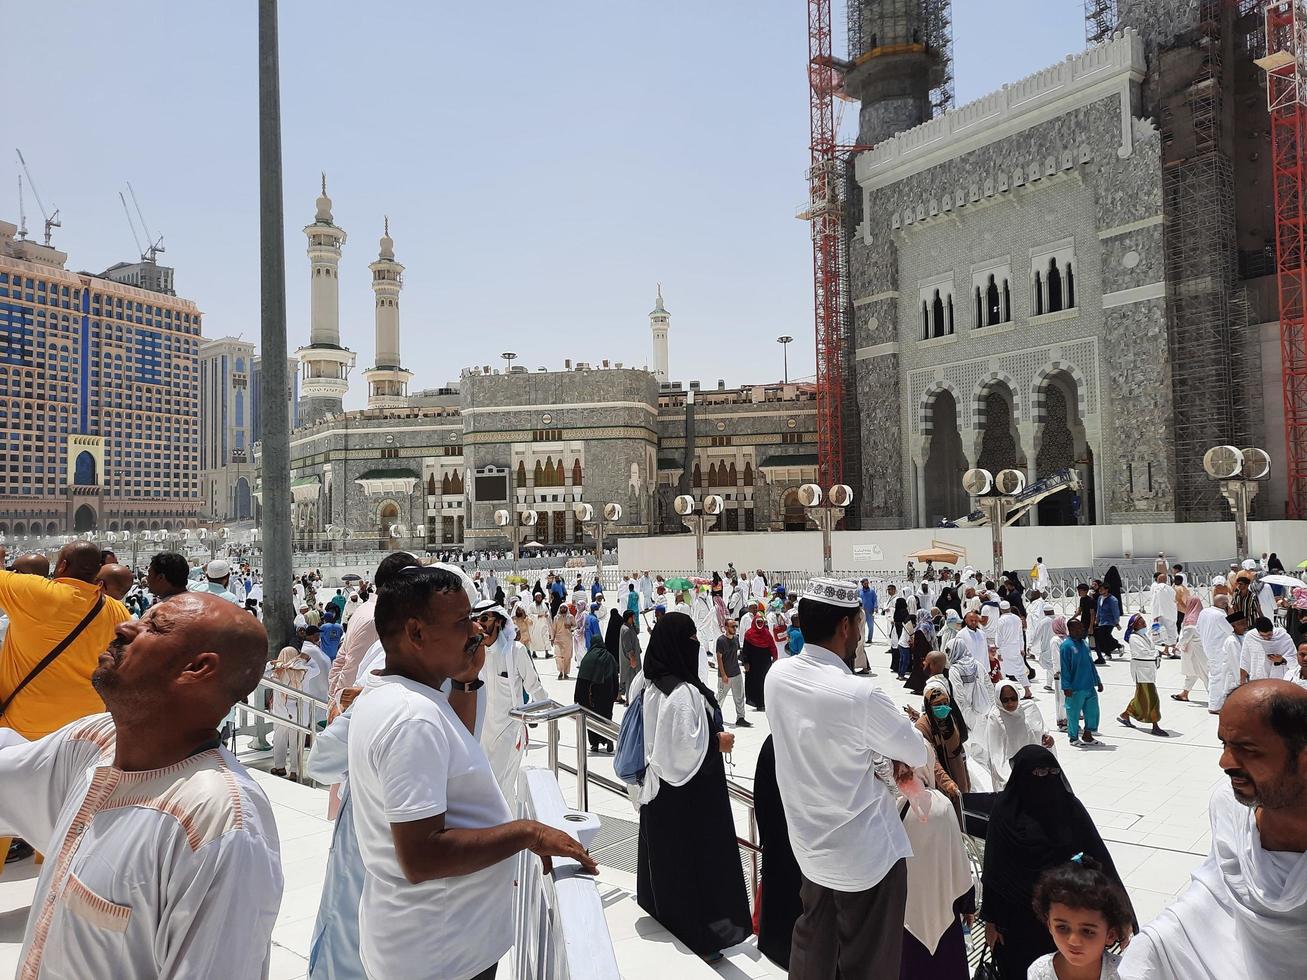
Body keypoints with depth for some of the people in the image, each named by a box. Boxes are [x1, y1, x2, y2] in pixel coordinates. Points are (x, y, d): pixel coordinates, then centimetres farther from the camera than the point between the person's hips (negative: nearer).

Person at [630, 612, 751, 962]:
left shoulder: (648, 683, -1)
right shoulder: (683, 693, -29)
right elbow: (685, 747, -30)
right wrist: (718, 742, -15)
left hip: (658, 788, 9)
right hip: (687, 794, -9)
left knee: (664, 854, 22)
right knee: (693, 859, 6)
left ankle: (664, 916, 39)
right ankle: (698, 937, 20)